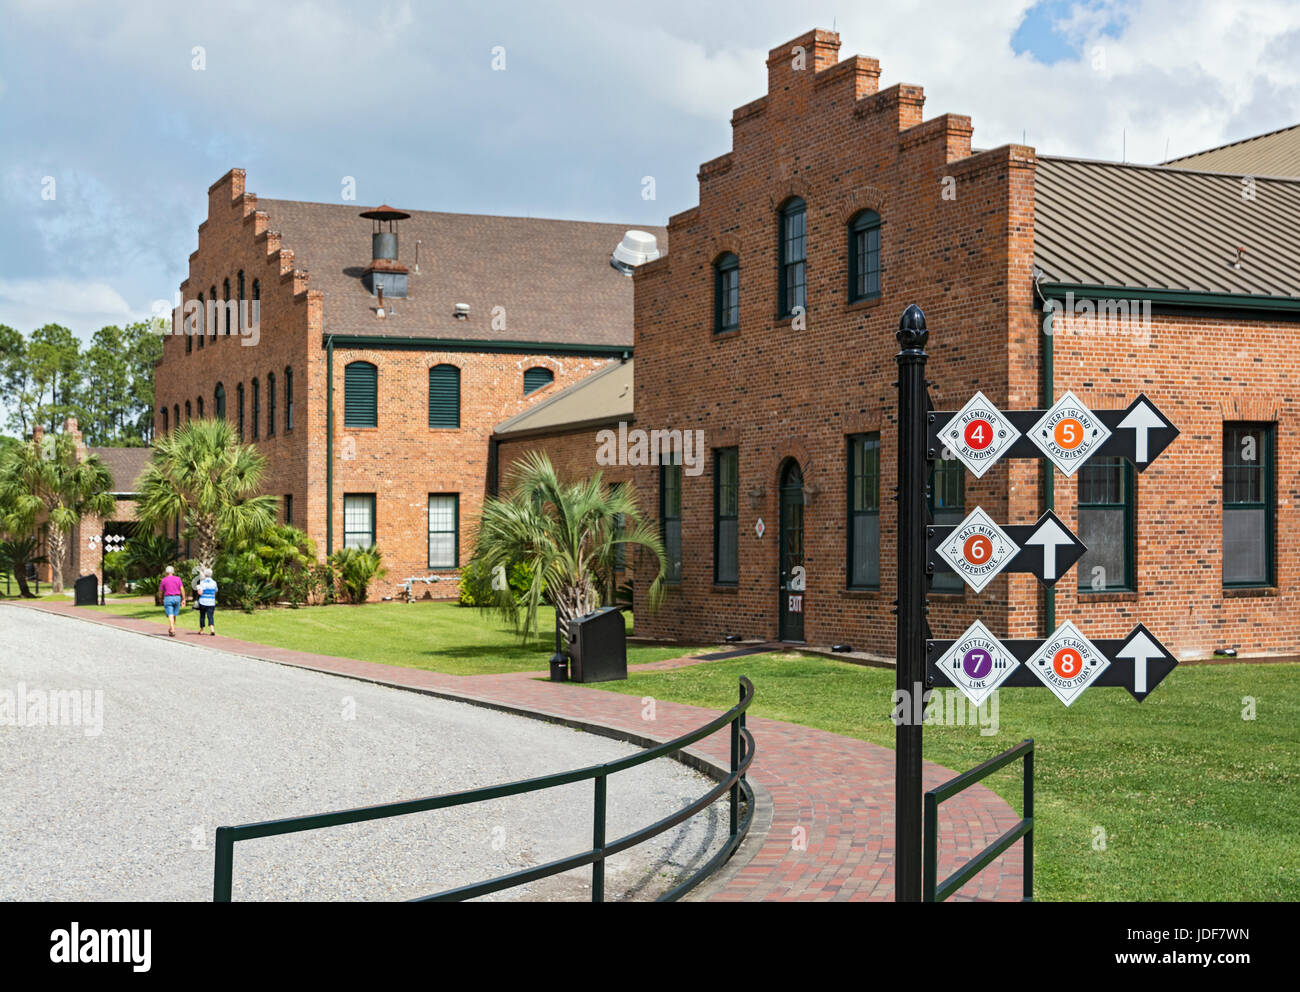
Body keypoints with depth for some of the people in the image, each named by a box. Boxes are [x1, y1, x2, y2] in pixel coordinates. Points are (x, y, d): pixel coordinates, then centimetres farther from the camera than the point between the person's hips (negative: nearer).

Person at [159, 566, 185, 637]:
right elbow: (182, 589, -3)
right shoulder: (178, 578, 3)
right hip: (177, 598, 3)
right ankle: (171, 629, 29)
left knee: (170, 615, -7)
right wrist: (183, 599, 0)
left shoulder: (164, 580, -2)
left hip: (168, 598, -3)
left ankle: (173, 631, -20)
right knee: (174, 615, 16)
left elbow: (160, 591, 4)